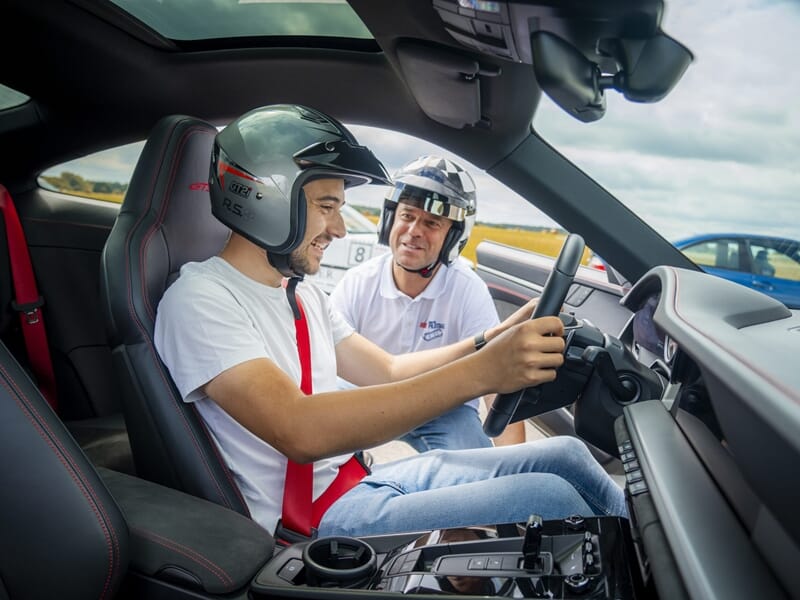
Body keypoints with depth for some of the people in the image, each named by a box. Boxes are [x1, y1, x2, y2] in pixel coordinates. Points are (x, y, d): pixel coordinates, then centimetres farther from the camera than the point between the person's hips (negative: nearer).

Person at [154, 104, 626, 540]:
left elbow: (386, 370, 13)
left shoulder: (302, 292, 12)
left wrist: (491, 341, -2)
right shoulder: (201, 299, -17)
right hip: (315, 522, -8)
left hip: (363, 479, 8)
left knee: (565, 454, 2)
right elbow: (301, 431, -31)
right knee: (548, 499, -18)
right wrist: (480, 372, -35)